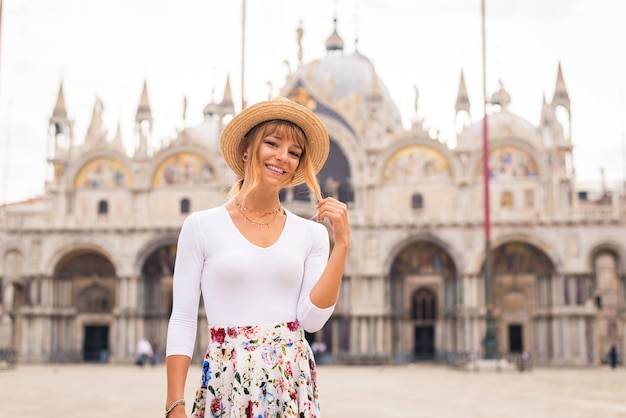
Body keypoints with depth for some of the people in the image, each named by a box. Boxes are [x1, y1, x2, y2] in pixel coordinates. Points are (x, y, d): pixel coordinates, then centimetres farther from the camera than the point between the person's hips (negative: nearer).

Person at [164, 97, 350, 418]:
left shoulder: (312, 233, 4)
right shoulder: (201, 226, -2)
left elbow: (312, 320, -5)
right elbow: (182, 321, -3)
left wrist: (341, 243, -8)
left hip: (293, 383, 2)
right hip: (226, 382, -2)